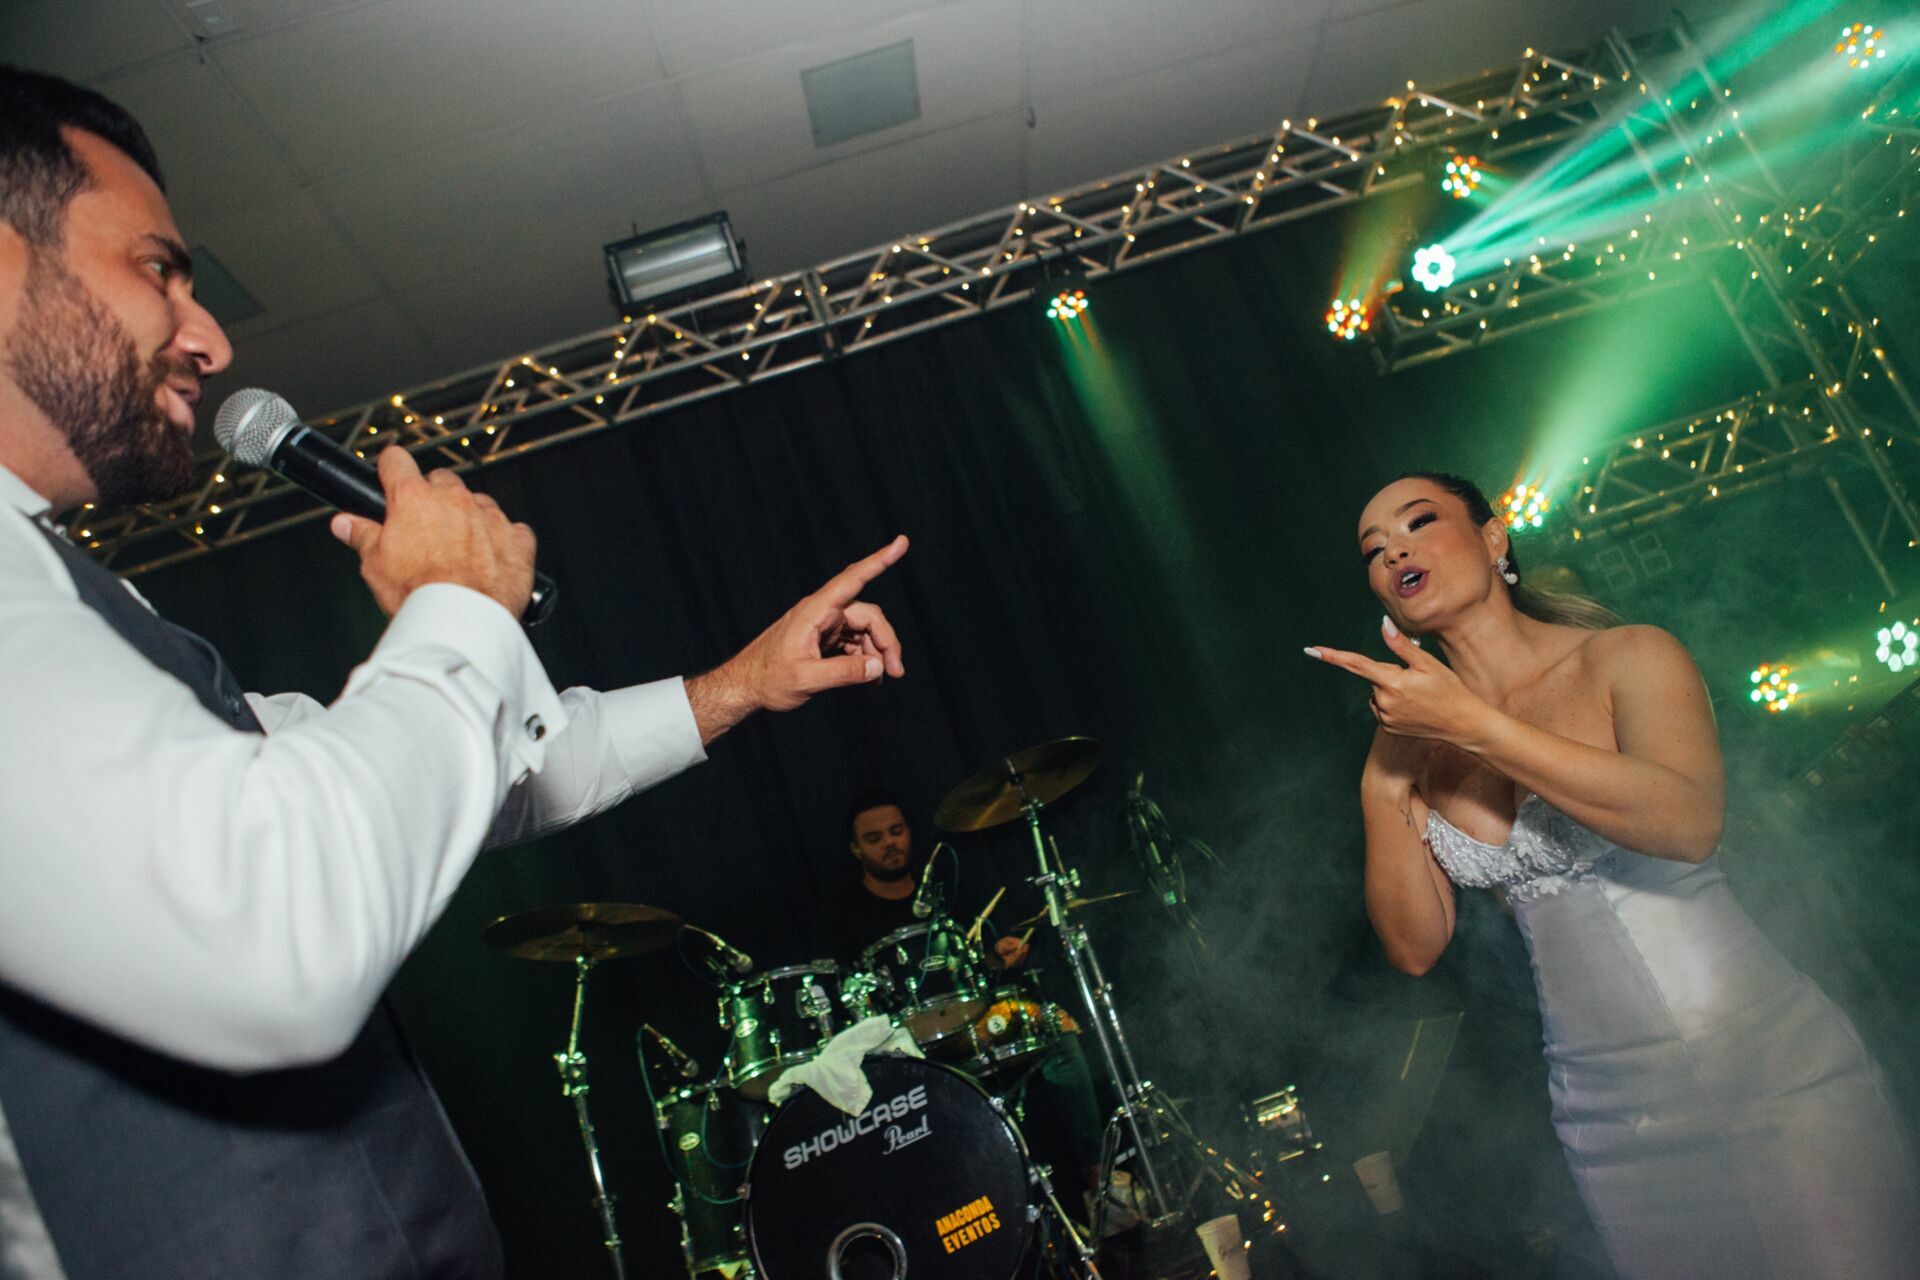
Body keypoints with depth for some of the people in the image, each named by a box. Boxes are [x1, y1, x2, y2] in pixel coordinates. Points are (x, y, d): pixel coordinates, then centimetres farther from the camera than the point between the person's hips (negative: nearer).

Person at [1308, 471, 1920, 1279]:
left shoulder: (1627, 659, -6)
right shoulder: (1414, 743, 4)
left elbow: (1690, 819, -25)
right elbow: (1415, 947, 1)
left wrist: (1472, 725, -27)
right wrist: (1382, 788, -11)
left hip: (1767, 1068, -3)